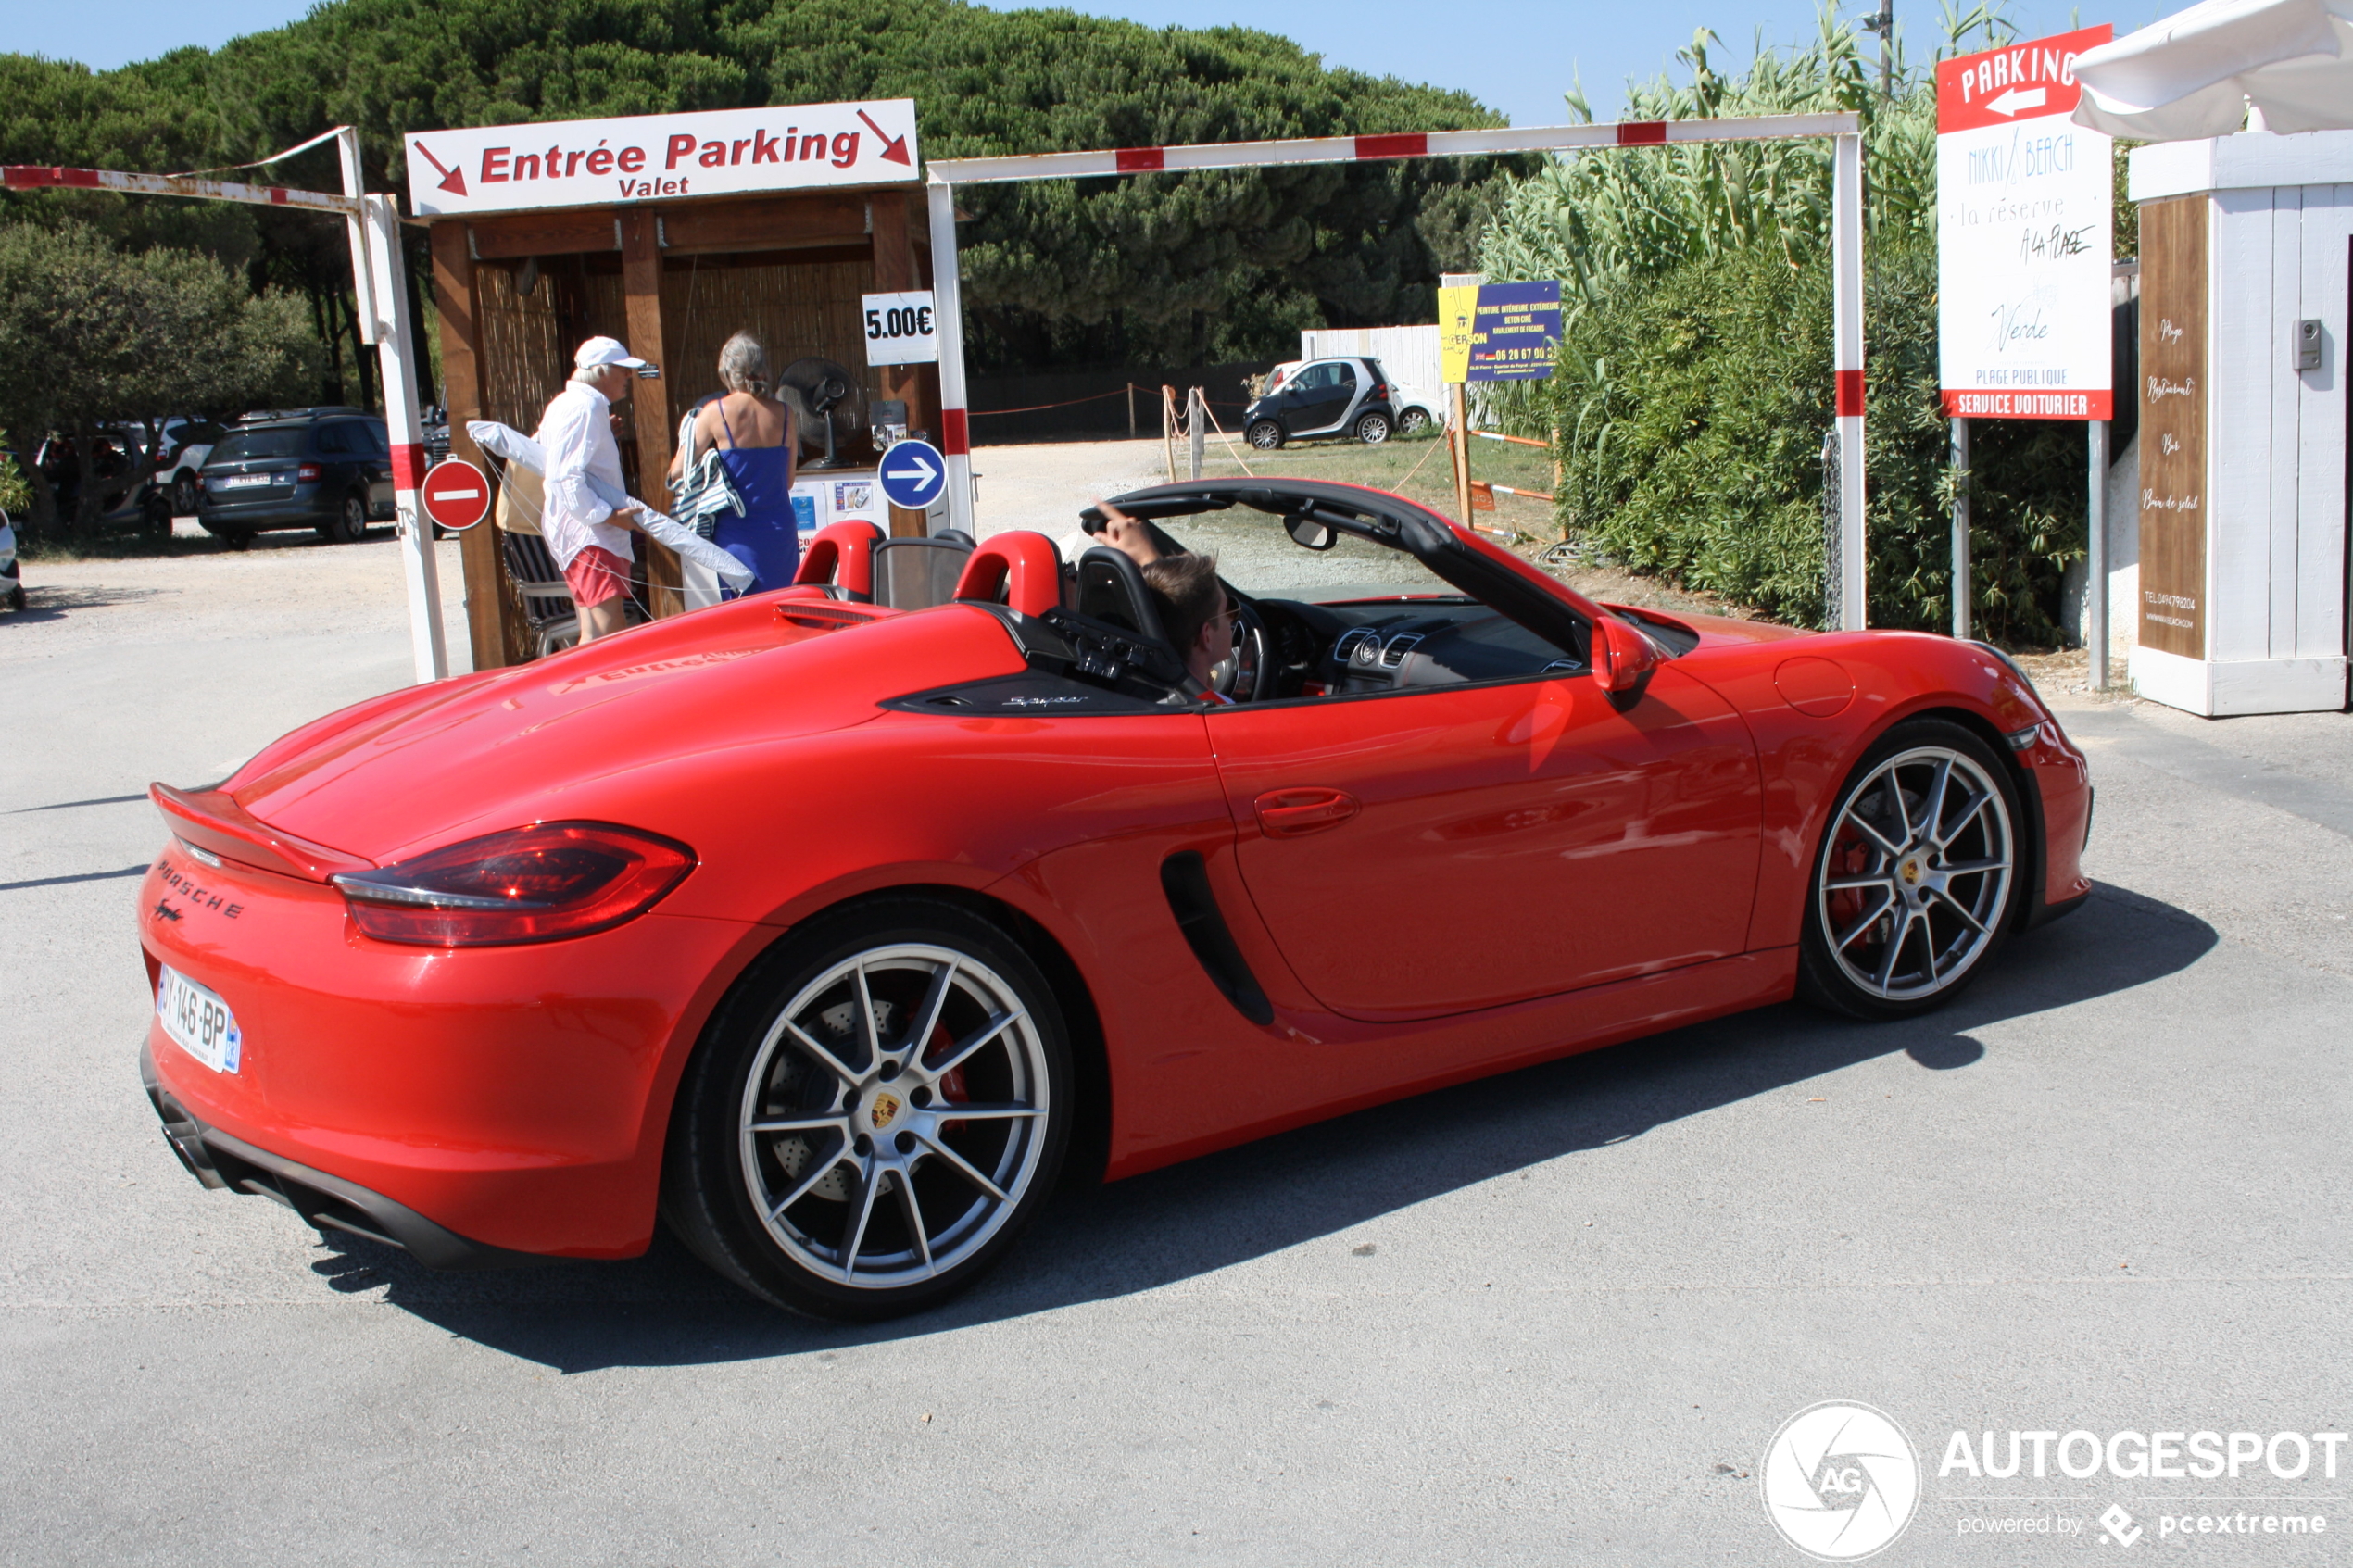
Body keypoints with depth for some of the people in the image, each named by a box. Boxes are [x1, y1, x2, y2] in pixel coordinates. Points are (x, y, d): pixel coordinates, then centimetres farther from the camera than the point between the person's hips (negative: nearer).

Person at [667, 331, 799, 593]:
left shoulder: (716, 412, -7)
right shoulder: (783, 413, 1)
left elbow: (677, 471, -4)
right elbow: (788, 480, 9)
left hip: (738, 534, -2)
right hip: (780, 529, 2)